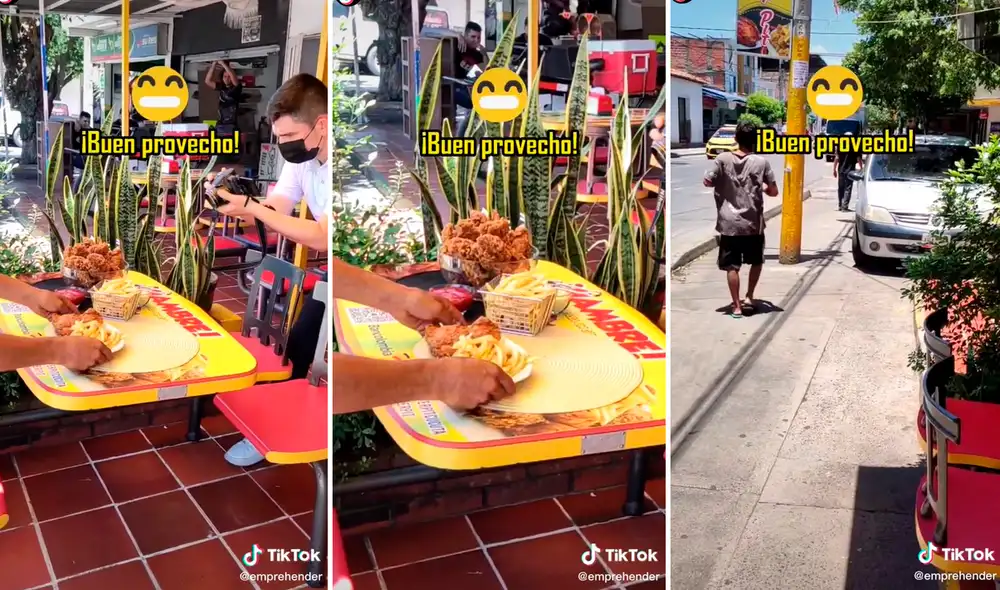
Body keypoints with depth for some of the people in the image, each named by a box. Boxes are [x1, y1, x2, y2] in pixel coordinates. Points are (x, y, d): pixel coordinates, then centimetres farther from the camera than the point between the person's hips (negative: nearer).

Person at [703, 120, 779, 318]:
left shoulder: (723, 159, -6)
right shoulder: (761, 162, -5)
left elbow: (707, 182, -3)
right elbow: (773, 191, -1)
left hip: (729, 222, 0)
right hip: (753, 223, 0)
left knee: (732, 266, 5)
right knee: (756, 261, 23)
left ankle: (736, 306, 5)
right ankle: (749, 297, 21)